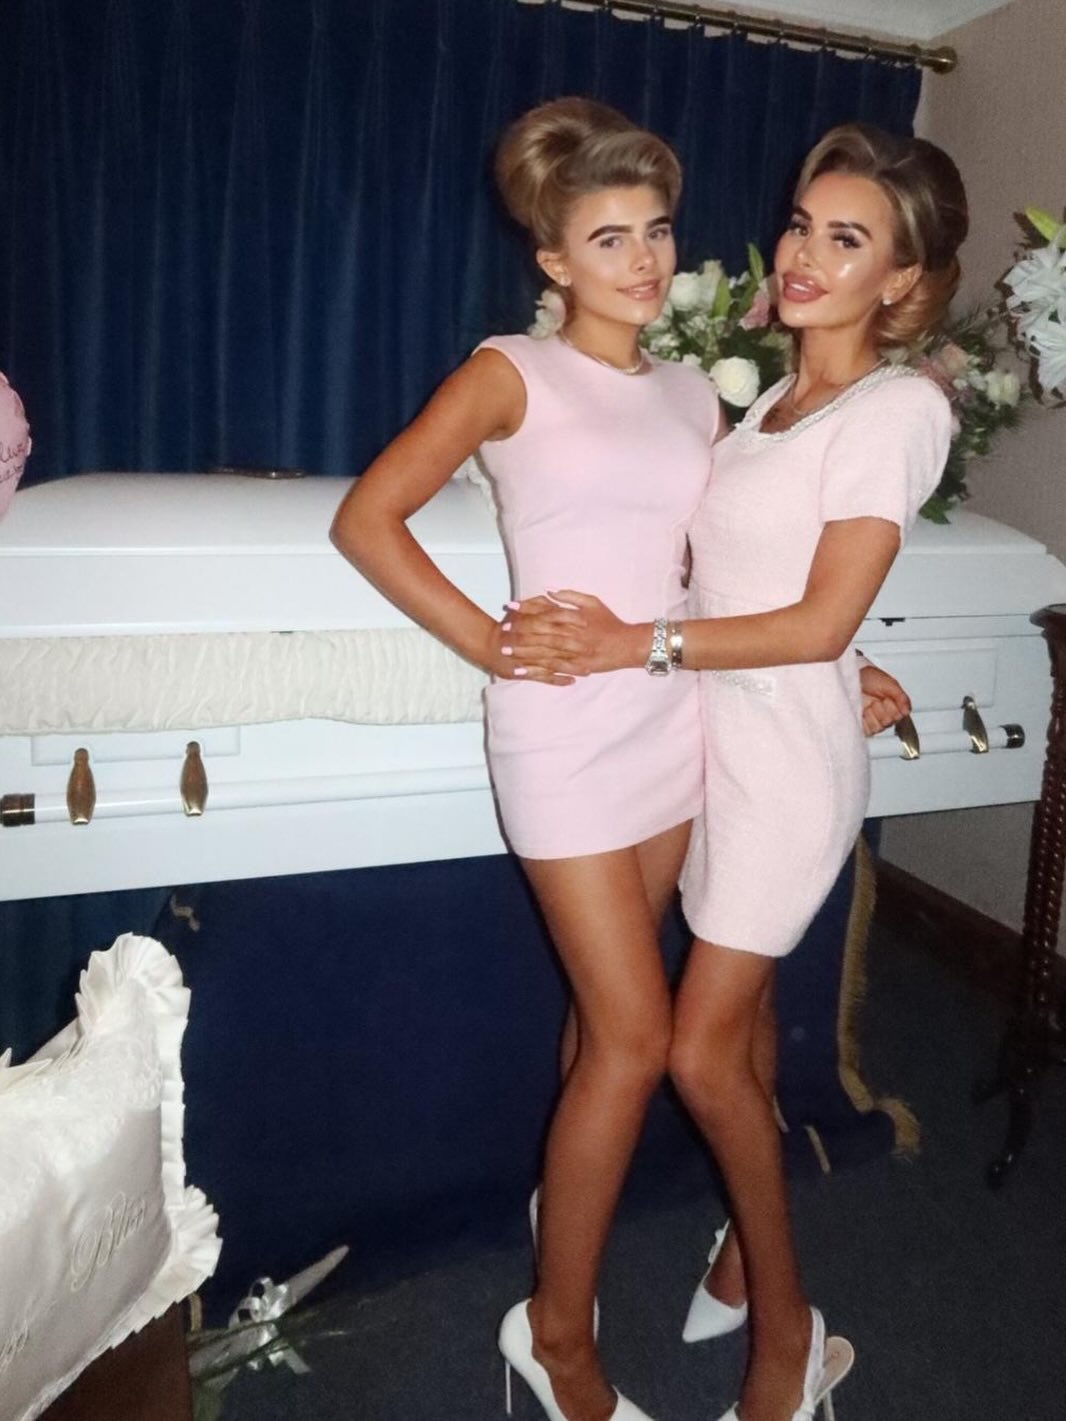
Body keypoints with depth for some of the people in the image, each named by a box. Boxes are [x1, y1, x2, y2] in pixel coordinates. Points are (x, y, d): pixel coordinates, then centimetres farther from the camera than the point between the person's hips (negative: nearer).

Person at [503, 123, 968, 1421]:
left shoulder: (898, 408, -11)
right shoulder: (769, 399, 12)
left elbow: (821, 623, -17)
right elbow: (717, 562, 10)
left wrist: (641, 642, -18)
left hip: (790, 754, -7)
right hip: (710, 735, 7)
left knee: (702, 1051, -3)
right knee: (737, 1014, 17)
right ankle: (745, 1253, 38)